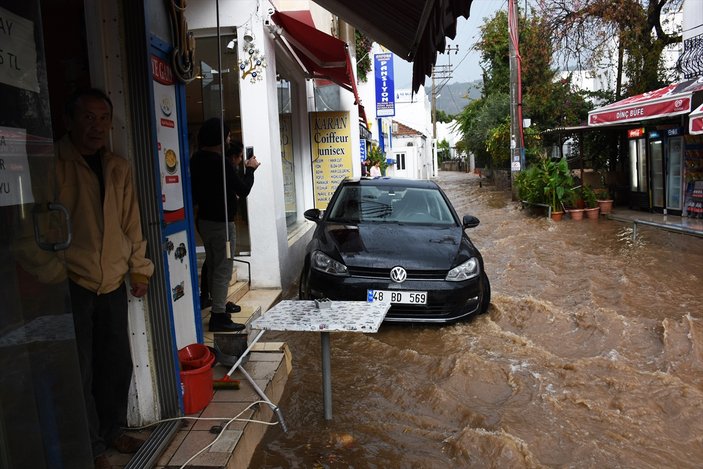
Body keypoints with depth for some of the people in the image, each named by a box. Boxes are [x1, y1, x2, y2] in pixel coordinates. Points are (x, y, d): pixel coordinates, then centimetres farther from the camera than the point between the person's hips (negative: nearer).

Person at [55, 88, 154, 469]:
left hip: (113, 282, 5)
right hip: (71, 283, -5)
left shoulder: (119, 167, 10)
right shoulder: (53, 163, -7)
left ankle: (113, 431, 34)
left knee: (117, 364, 14)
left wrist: (139, 267, 11)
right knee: (80, 371, 2)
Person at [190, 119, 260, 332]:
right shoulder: (219, 163, -20)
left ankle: (218, 305, 28)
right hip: (220, 222, -9)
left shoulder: (197, 160, 7)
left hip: (204, 220, 9)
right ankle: (218, 316, -3)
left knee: (213, 266, 17)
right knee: (223, 269, -5)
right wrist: (250, 170, 2)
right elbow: (243, 190, -16)